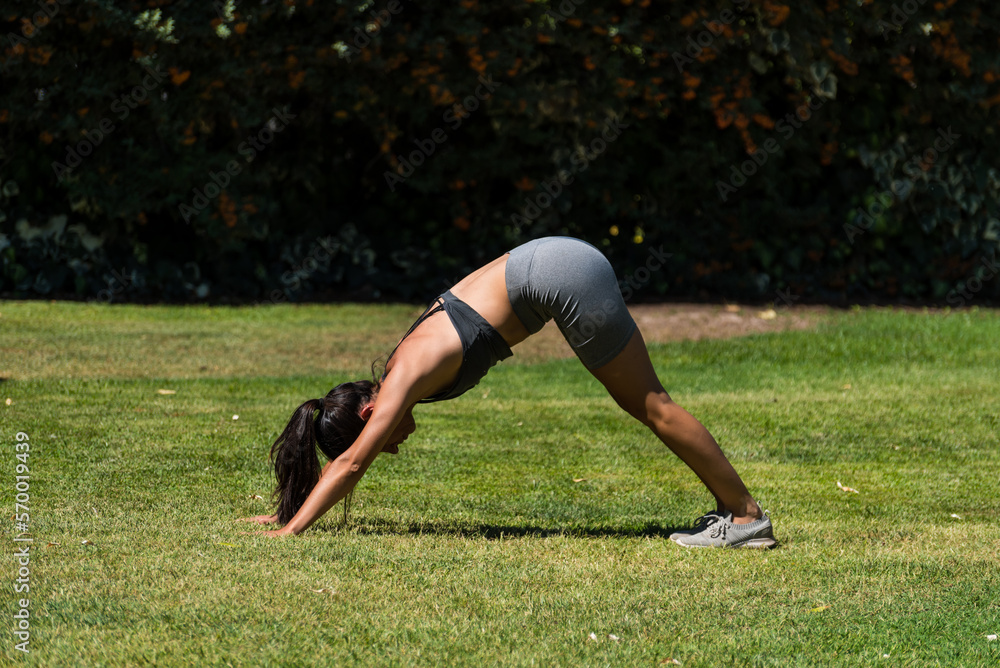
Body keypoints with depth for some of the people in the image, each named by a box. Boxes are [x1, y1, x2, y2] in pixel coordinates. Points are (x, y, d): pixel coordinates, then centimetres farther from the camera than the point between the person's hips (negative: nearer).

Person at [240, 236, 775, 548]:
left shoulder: (405, 379, -12)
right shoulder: (398, 374, 11)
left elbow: (350, 464, -15)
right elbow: (345, 462, 22)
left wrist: (291, 530, -14)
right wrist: (287, 511, 24)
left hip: (564, 277, -8)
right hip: (556, 262, 8)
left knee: (650, 405, -2)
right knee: (640, 403, 13)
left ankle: (747, 514, 4)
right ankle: (729, 506, 20)